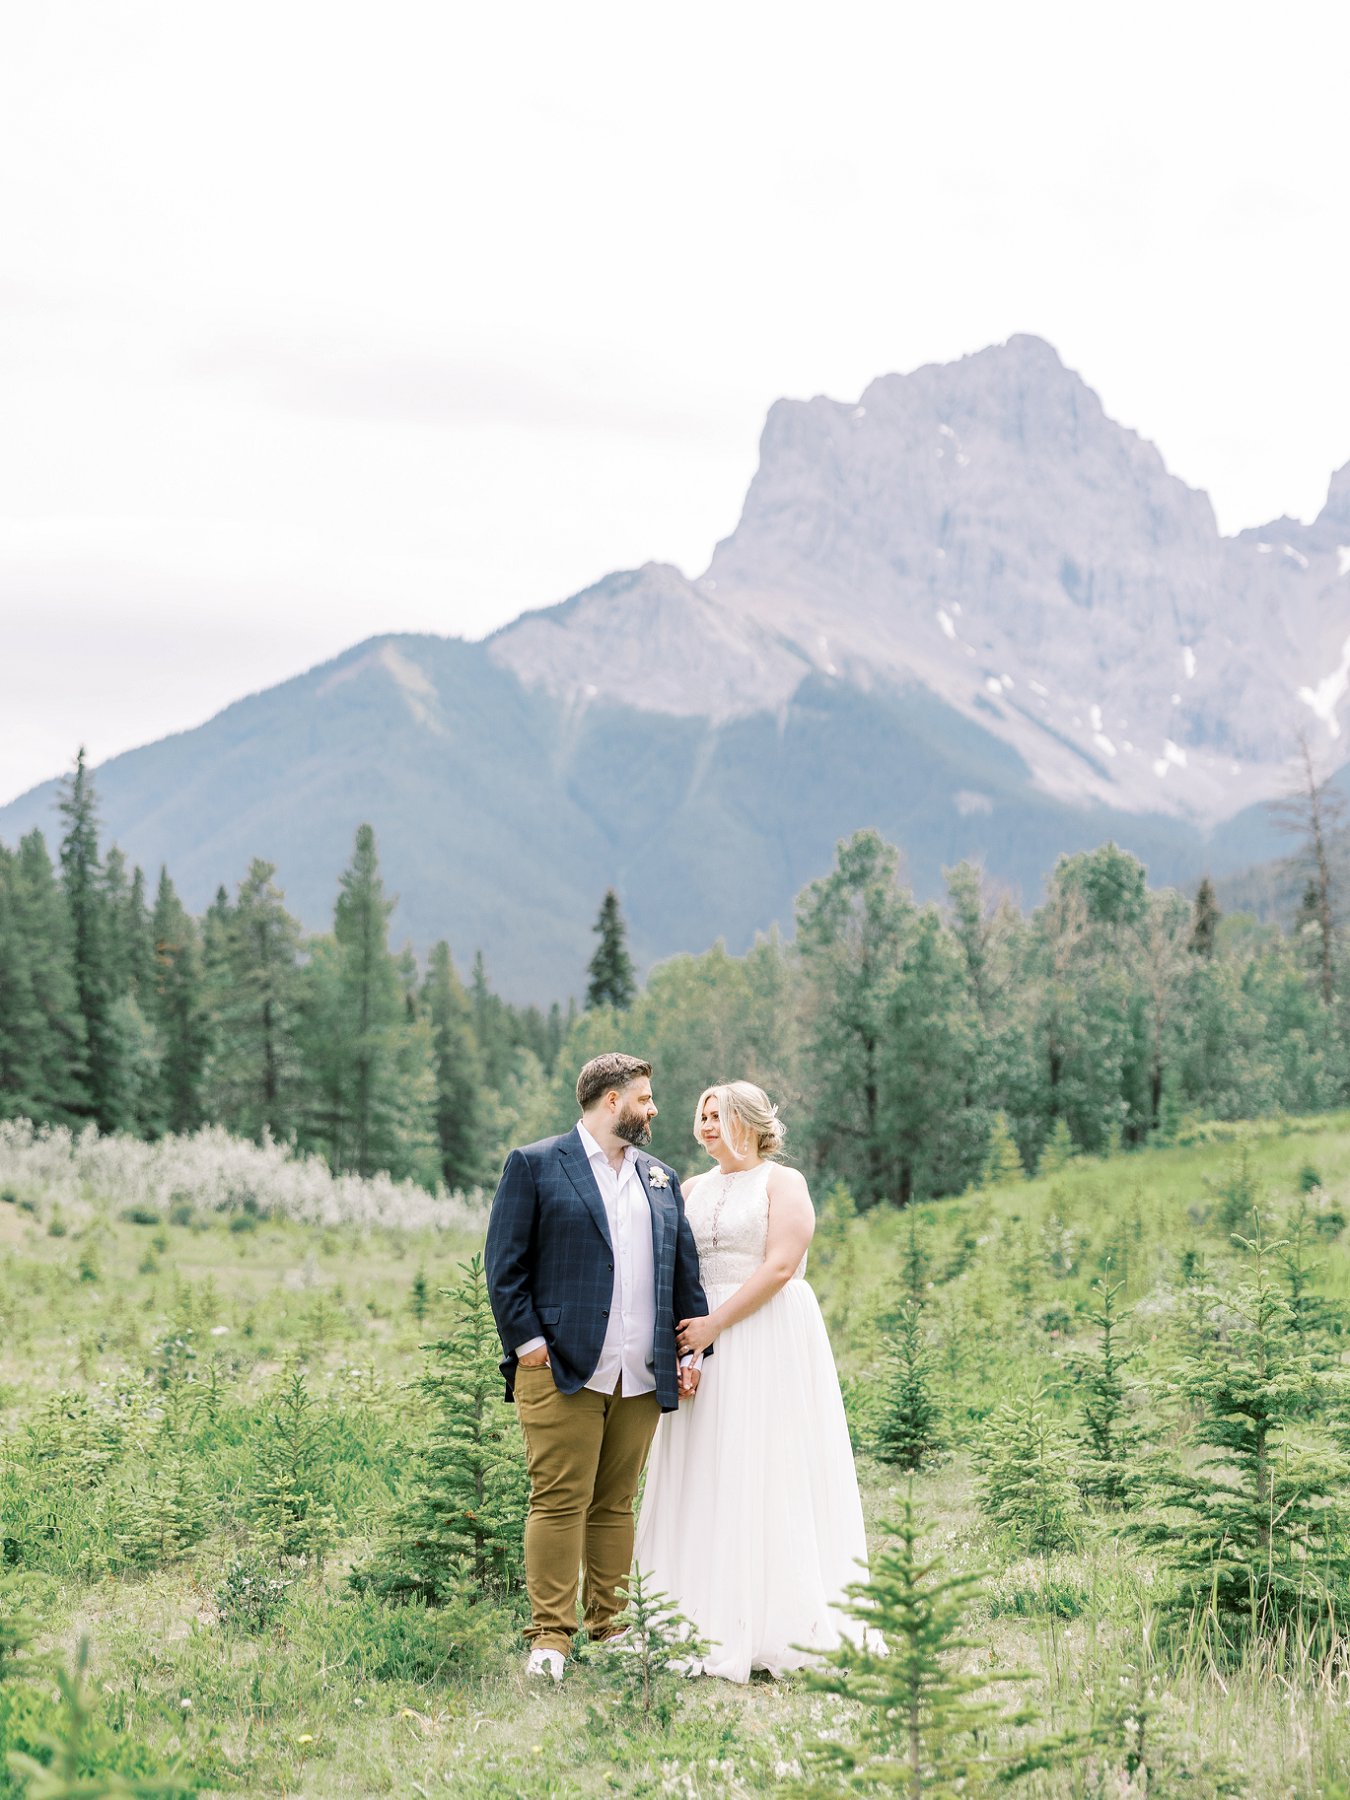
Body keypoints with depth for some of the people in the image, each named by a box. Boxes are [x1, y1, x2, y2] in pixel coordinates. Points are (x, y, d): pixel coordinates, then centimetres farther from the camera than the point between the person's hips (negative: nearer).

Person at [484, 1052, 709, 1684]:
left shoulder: (662, 1179, 20)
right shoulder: (535, 1166, 2)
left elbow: (684, 1270, 20)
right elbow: (504, 1265, -2)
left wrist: (692, 1348, 10)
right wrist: (527, 1341, -10)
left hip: (641, 1375, 5)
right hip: (563, 1369, -5)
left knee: (616, 1505, 8)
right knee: (560, 1502, -7)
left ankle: (609, 1629, 14)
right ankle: (550, 1639, -4)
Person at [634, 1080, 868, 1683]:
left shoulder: (782, 1183, -1)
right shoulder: (694, 1189, 16)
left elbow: (780, 1267, -12)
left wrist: (715, 1324, -16)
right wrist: (681, 1328, -3)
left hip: (768, 1338, -5)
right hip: (702, 1341, 6)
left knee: (764, 1473, -6)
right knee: (705, 1478, 2)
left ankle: (777, 1629, -3)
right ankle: (708, 1627, 4)